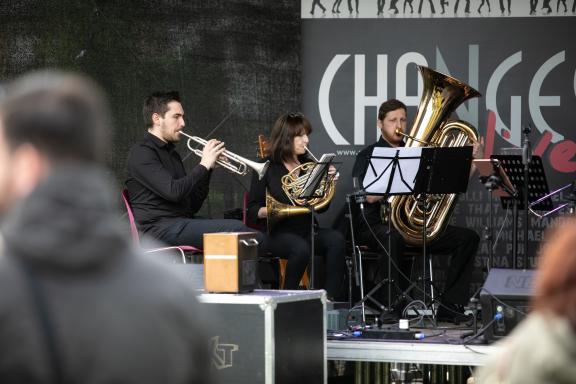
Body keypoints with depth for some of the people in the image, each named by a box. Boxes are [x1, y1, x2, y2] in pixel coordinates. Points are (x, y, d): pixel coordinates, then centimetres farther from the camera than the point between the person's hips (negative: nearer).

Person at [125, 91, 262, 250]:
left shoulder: (171, 153, 24)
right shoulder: (141, 153, -4)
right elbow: (173, 191, -19)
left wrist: (208, 169, 8)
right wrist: (204, 165, -8)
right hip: (160, 229, -9)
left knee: (256, 237, -9)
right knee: (235, 229, -26)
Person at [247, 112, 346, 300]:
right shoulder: (268, 168, 1)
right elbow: (253, 210, -2)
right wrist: (270, 210, -24)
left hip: (307, 230, 5)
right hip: (279, 233, -5)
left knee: (337, 240, -27)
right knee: (301, 249, -37)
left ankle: (329, 299, -26)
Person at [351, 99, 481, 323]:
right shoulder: (368, 156, 4)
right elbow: (369, 196, -14)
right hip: (379, 225, -5)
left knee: (468, 238, -10)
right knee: (394, 238, -41)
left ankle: (450, 306, -13)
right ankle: (394, 307, -34)